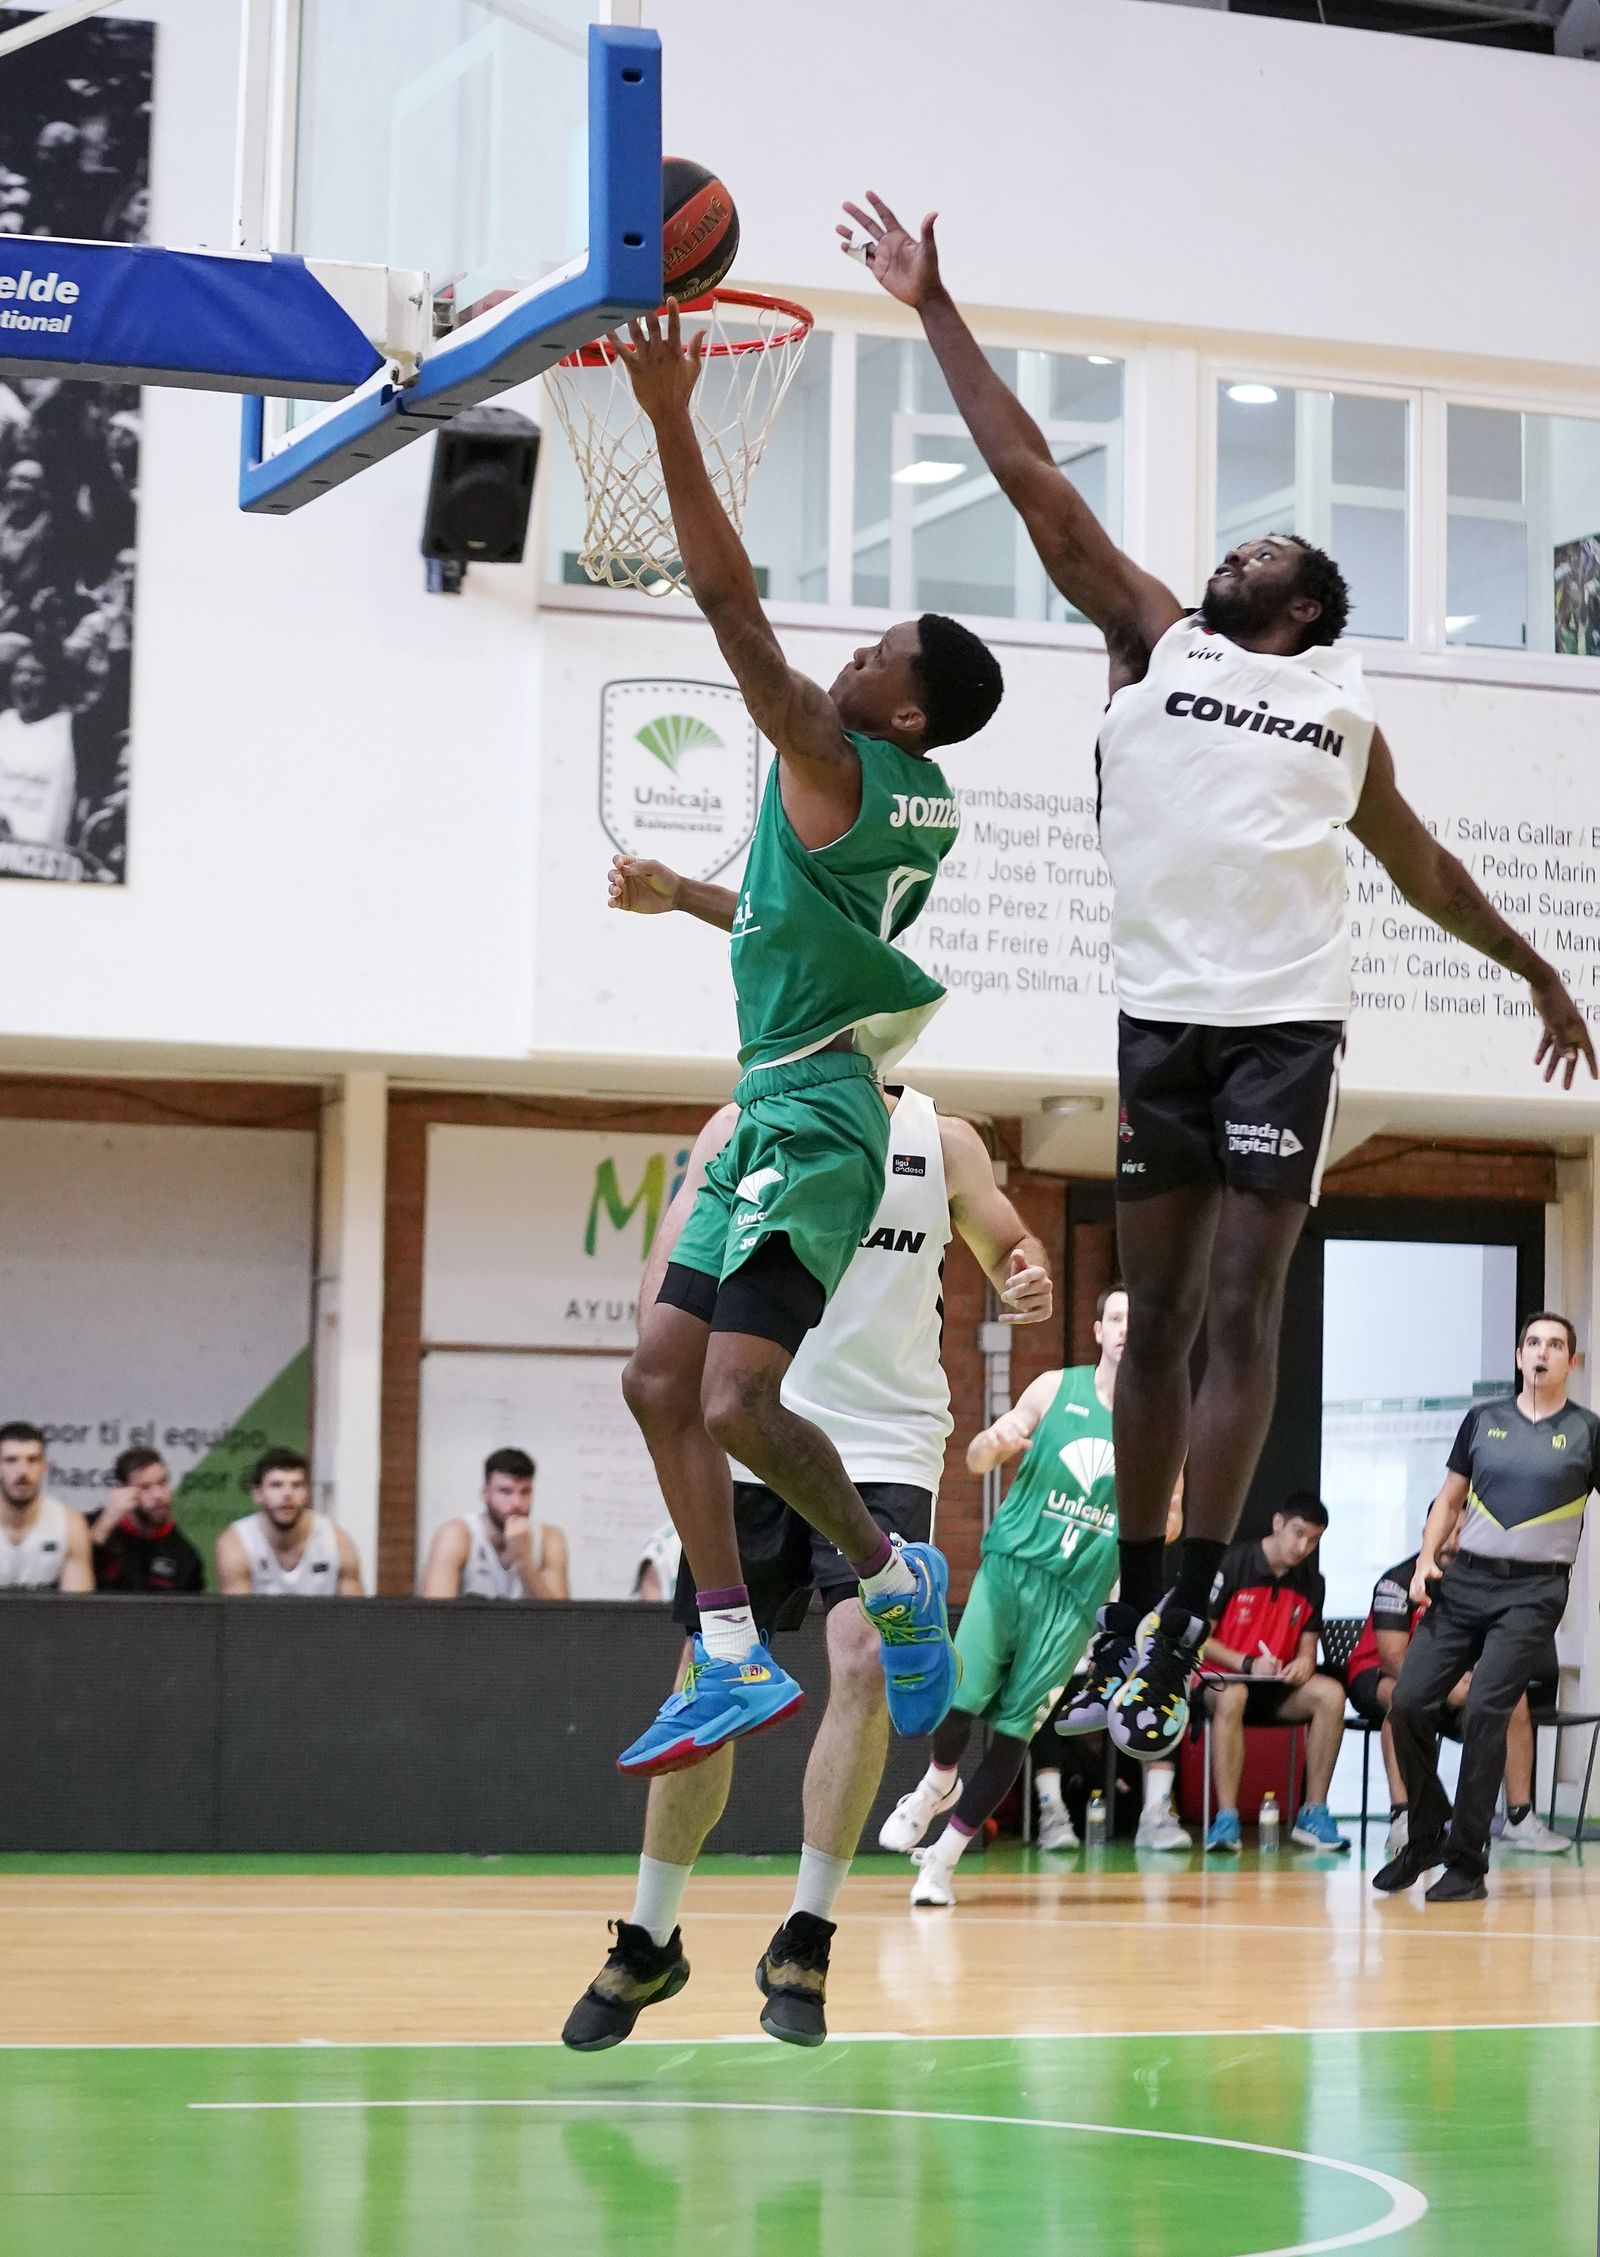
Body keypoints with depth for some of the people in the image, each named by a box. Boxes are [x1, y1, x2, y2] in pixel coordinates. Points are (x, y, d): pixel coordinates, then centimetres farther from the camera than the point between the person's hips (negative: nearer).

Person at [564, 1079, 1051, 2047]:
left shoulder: (943, 1142, 4)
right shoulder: (742, 1130, 2)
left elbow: (1010, 1246, 17)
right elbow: (665, 1282, -1)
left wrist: (1030, 1285, -8)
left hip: (886, 1447, 0)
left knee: (865, 1659, -19)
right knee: (709, 1685, 3)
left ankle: (806, 1939, -8)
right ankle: (651, 1942, 20)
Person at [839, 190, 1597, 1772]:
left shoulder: (1344, 711, 16)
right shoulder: (1153, 640, 13)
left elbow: (1421, 864, 27)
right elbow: (1035, 482, 9)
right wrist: (935, 310, 5)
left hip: (1287, 1022, -1)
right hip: (1161, 1017, 1)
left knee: (1239, 1311, -7)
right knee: (1154, 1318, 6)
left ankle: (1189, 1616, -11)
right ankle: (1133, 1600, 12)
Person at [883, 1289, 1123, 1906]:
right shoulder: (1056, 1389, 5)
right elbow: (976, 1460, 11)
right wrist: (995, 1441, -12)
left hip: (1076, 1593, 0)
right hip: (1011, 1563, 0)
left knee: (1013, 1731, -2)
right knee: (960, 1698, -14)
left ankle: (944, 1857, 11)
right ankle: (937, 1785, 20)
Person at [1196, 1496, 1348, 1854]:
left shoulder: (1310, 1581, 10)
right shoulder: (1233, 1563, -7)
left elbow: (1307, 1648, 13)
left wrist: (1304, 1663, -12)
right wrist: (1247, 1664, -19)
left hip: (1278, 1689, 5)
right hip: (1221, 1679, -5)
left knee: (1331, 1693, -26)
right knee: (1231, 1696, -41)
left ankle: (1313, 1815, -21)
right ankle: (1226, 1820, -42)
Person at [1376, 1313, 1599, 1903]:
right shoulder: (1484, 1418, 11)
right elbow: (1449, 1500, 17)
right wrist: (1426, 1558, 2)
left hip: (1533, 1591, -4)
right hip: (1464, 1580, 4)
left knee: (1484, 1710, -16)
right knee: (1408, 1702, -4)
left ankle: (1468, 1862, -6)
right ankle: (1428, 1835, 16)